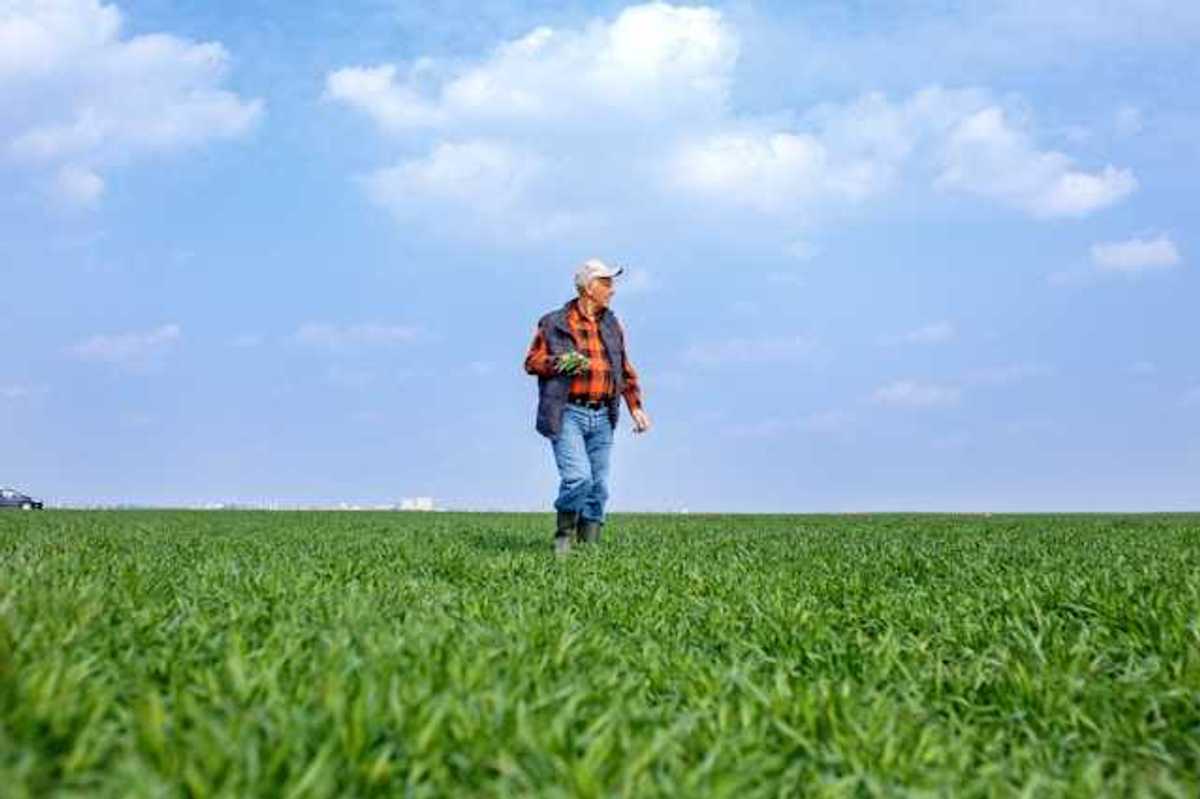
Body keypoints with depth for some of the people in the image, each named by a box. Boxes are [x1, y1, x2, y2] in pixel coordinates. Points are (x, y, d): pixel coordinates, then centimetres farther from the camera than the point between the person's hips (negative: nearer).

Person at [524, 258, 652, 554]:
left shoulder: (612, 325, 16)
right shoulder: (554, 323, 2)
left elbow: (625, 370, 20)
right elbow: (532, 361, 3)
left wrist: (635, 406, 11)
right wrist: (559, 363, -15)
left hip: (602, 417, 5)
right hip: (568, 414, -5)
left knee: (599, 486, 5)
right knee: (578, 477, -18)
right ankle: (563, 537, 2)